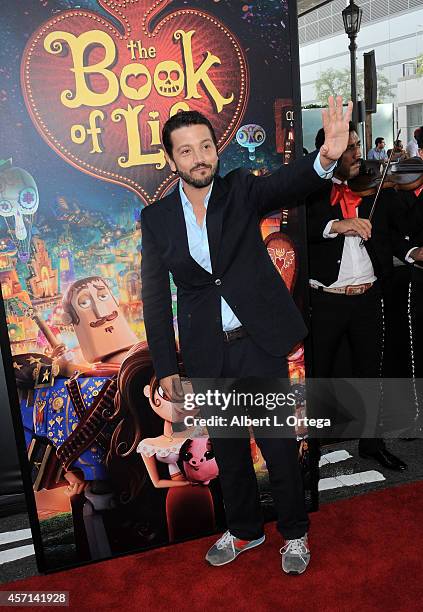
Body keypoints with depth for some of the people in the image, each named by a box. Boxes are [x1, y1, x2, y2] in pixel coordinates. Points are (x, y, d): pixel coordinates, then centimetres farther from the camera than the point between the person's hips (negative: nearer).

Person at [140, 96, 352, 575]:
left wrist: (326, 157, -46)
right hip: (207, 355, 2)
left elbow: (288, 183, -23)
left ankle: (294, 532, 34)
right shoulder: (156, 218, 0)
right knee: (227, 450, 18)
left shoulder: (241, 190, -2)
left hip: (261, 343, -2)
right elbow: (155, 298, 2)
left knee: (279, 445, 8)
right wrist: (165, 368, 1)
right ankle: (244, 530, 42)